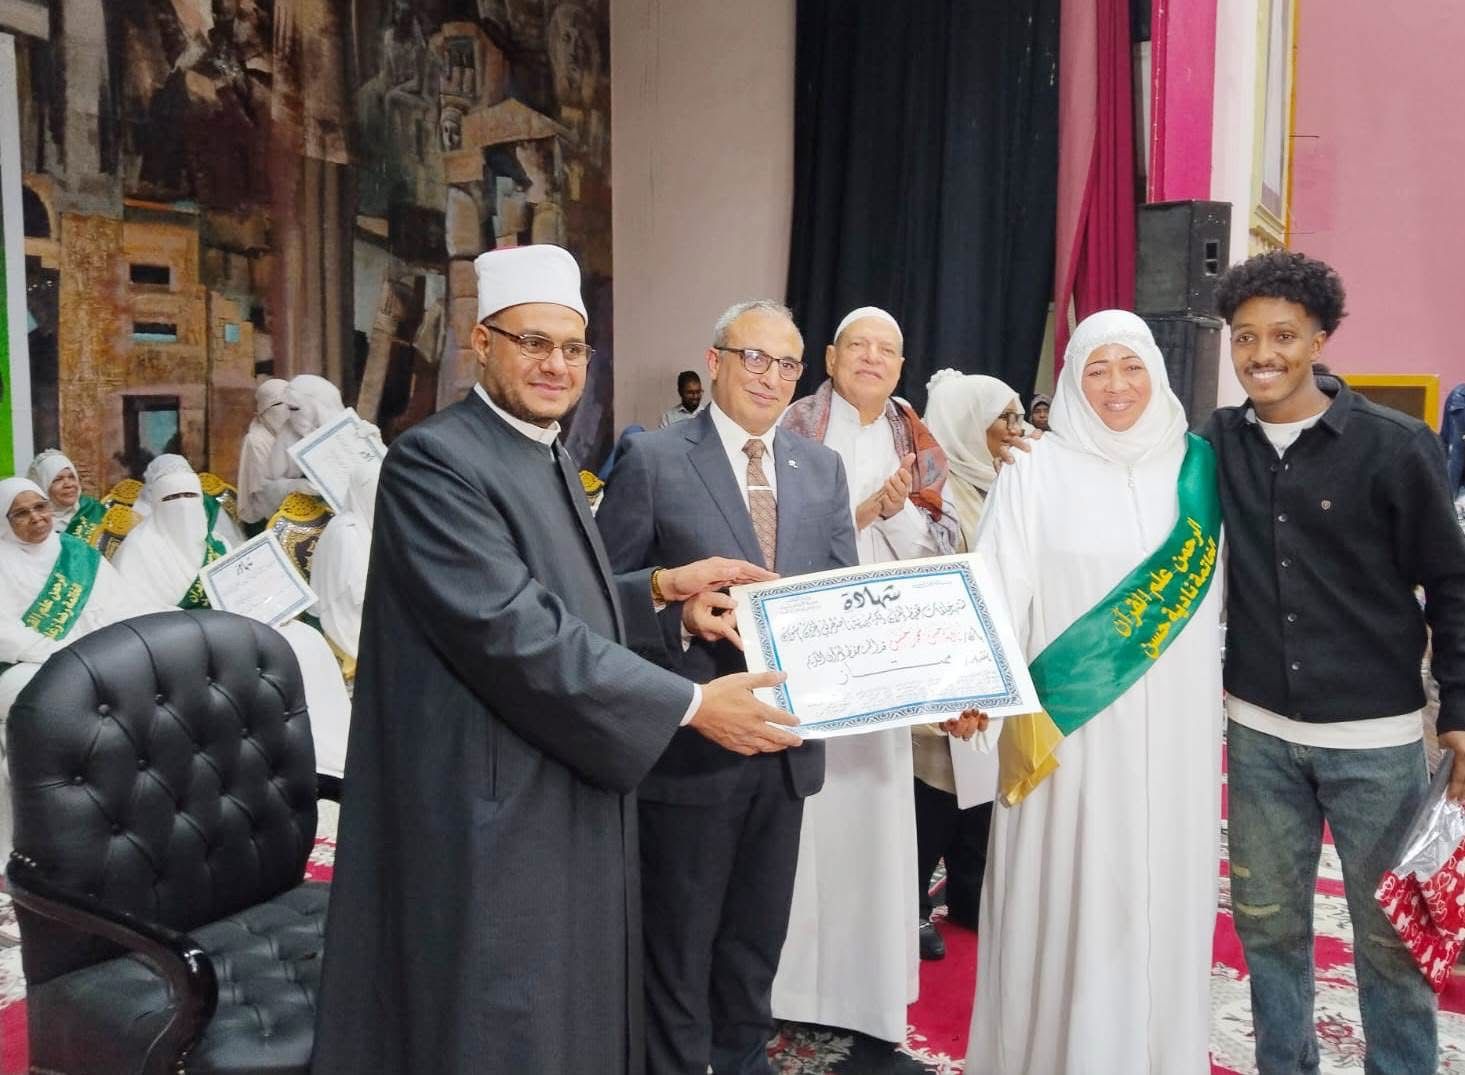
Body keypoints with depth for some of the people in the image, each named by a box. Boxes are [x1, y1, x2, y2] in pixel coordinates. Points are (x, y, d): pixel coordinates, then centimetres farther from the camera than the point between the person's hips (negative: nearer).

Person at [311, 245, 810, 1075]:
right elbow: (514, 630, -27)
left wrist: (661, 587, 6)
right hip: (496, 813, -9)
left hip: (570, 799, 9)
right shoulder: (435, 460, -19)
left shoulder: (553, 460, 11)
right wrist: (692, 705, -23)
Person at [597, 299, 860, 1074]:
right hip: (689, 741, -5)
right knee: (679, 943, 11)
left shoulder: (822, 469, 8)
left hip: (786, 739, 5)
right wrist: (681, 615, -25)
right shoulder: (652, 459, -7)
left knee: (759, 933, 21)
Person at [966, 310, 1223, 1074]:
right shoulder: (1036, 471, -4)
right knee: (1065, 898, 4)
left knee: (1162, 894, 10)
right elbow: (998, 589, -9)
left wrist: (1222, 696, 11)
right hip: (1067, 729, -3)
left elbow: (1212, 588, 12)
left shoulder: (1194, 468, 7)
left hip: (1172, 730, 3)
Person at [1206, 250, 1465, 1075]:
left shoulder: (1394, 445, -10)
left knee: (1391, 935, 12)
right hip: (1260, 734, 3)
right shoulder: (1216, 444, -1)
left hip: (1376, 738, -3)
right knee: (1268, 922, 15)